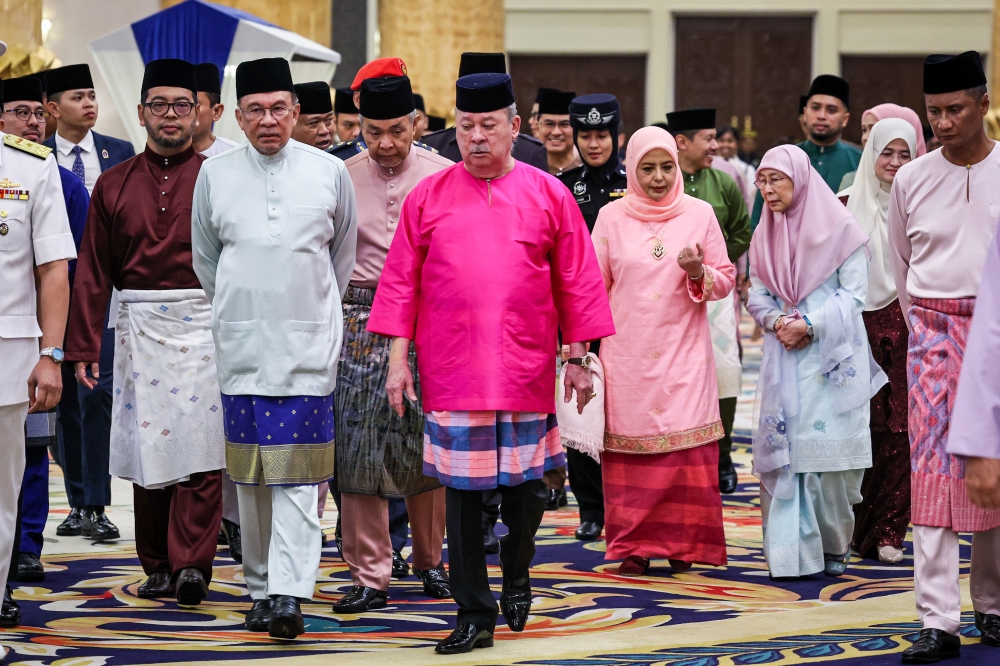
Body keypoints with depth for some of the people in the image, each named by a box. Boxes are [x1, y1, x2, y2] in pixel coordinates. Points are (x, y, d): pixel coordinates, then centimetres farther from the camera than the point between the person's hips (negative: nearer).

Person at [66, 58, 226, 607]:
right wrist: (82, 348, 3)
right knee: (147, 448, 5)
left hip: (205, 328, -2)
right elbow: (93, 272, 8)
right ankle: (158, 568, 14)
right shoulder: (114, 185, 9)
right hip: (139, 329, 2)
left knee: (200, 451, -9)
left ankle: (192, 565, -8)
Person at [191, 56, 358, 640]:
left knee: (297, 473, -9)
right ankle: (261, 589, 14)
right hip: (241, 345, 2)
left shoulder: (330, 172, 2)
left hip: (308, 347, -2)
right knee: (251, 477, 5)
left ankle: (291, 594, -15)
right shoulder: (215, 175, 4)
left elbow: (344, 252, 15)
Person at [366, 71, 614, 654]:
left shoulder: (548, 195, 3)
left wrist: (579, 358, 3)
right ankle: (475, 615, 7)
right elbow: (401, 281, 6)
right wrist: (398, 357, 1)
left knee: (526, 485, 6)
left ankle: (517, 577, 34)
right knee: (462, 493, 0)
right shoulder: (428, 197, 4)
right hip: (453, 374, 0)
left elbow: (578, 283, 5)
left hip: (526, 373, 0)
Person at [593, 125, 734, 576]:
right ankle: (633, 545, 6)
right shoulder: (612, 217, 5)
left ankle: (682, 543, 2)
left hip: (683, 351, 0)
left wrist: (699, 273, -13)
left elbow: (726, 281, 7)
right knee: (629, 446, -2)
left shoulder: (700, 214, 5)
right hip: (627, 353, 0)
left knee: (687, 446, -7)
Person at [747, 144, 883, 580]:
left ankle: (834, 545, 12)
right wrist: (777, 321, -9)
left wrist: (810, 325, -16)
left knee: (829, 447, -4)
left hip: (831, 359, -4)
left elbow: (854, 293, -6)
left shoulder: (839, 228, -3)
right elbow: (757, 295, 12)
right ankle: (791, 550, 2)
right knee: (783, 447, -2)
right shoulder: (766, 234, 11)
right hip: (784, 357, 4)